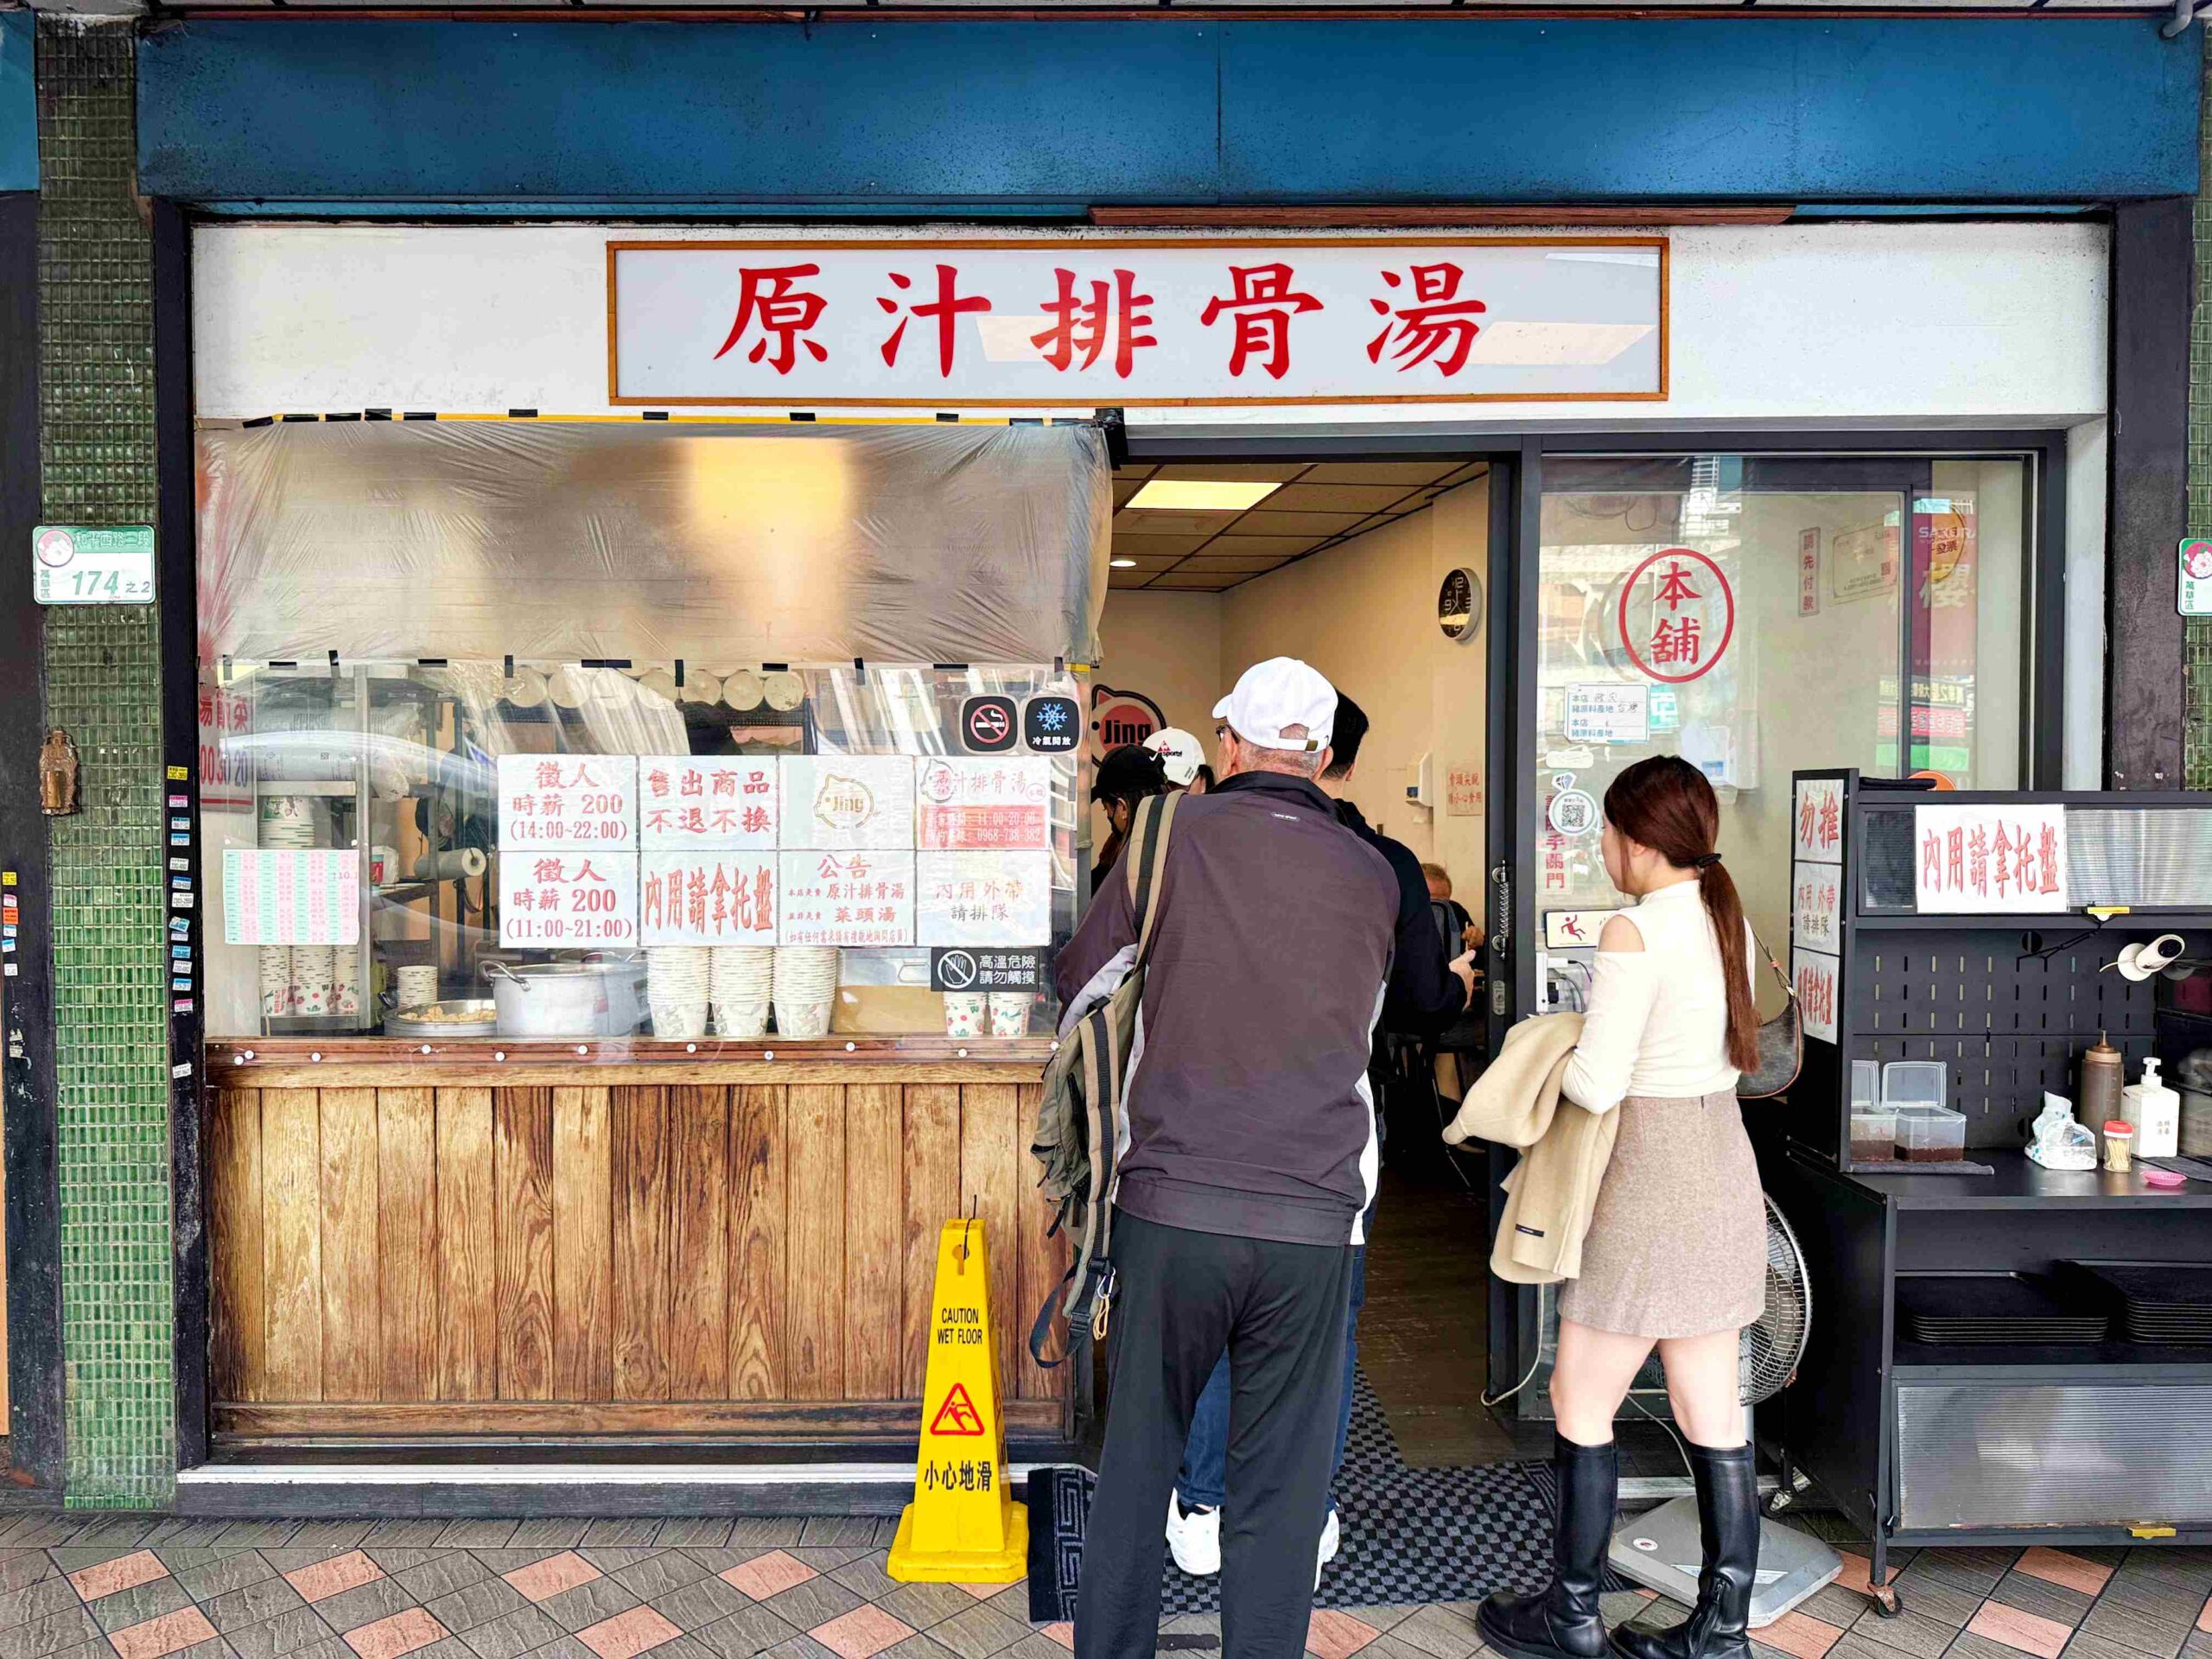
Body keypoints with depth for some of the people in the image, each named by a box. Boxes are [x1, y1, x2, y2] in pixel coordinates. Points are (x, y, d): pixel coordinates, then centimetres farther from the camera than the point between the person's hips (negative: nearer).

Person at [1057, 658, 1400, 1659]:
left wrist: (1076, 1046, 31)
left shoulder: (1180, 832, 1)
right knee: (1280, 1481, 11)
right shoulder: (1373, 876, 8)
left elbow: (1079, 980, 11)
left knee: (1137, 1457, 13)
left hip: (1171, 1208, -1)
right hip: (1314, 1222, 2)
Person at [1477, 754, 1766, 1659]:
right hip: (1723, 1162, 9)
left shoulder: (1634, 933, -19)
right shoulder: (1728, 918, 7)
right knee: (1712, 1413, 14)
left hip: (1653, 1177, -9)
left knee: (1580, 1403, 6)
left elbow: (1597, 1085, -20)